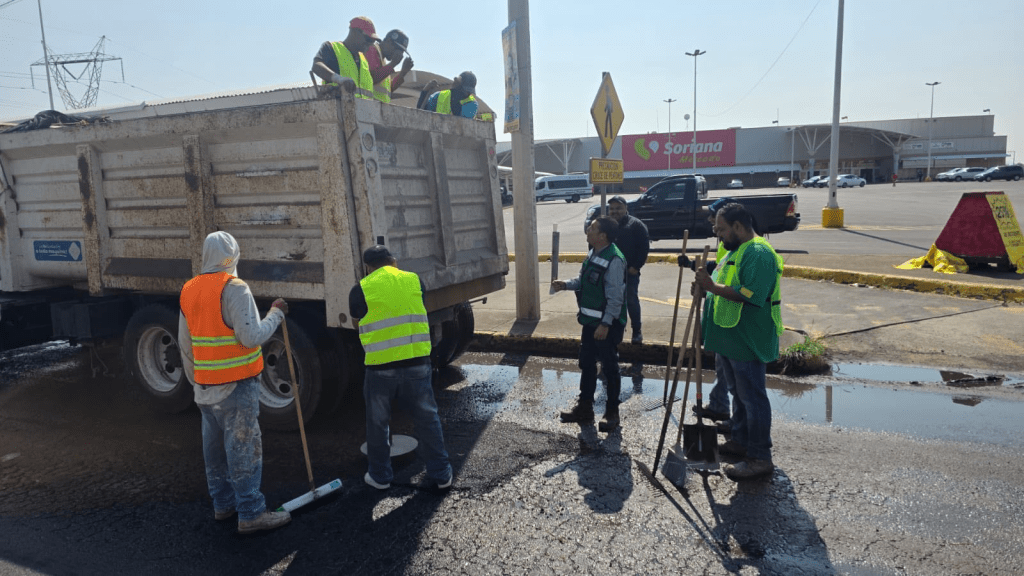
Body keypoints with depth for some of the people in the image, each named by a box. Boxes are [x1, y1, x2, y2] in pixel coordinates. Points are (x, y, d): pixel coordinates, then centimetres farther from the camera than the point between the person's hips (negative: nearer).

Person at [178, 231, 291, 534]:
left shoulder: (189, 291, 9)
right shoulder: (233, 288, -16)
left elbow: (185, 345, 14)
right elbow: (252, 336, -22)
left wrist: (197, 382, 22)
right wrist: (276, 313, -8)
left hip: (205, 387, 8)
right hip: (236, 386, -8)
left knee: (215, 447, 17)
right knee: (244, 449, -2)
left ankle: (223, 504, 29)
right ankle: (251, 514, 3)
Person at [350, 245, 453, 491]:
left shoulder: (361, 289, -3)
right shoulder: (414, 280, 5)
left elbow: (356, 316, 13)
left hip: (380, 365, -2)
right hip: (417, 362, 2)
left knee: (378, 423, 16)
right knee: (427, 418, 13)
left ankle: (380, 475, 28)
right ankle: (441, 474, 20)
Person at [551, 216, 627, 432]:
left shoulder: (614, 260, -23)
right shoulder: (593, 253, 6)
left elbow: (615, 297, -23)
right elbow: (583, 280, 16)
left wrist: (605, 324, -23)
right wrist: (566, 284, 0)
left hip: (608, 324, -9)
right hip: (590, 320, 9)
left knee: (609, 367, 5)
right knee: (586, 364, 16)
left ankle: (612, 412, 20)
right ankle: (584, 407, 30)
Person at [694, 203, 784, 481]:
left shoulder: (759, 254, -19)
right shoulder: (736, 250, 16)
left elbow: (750, 295, -30)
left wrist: (713, 286, -27)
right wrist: (708, 283, 9)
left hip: (747, 342, -11)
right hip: (729, 340, 11)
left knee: (752, 397, -2)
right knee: (738, 393, 21)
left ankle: (760, 458, 8)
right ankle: (741, 441, 35)